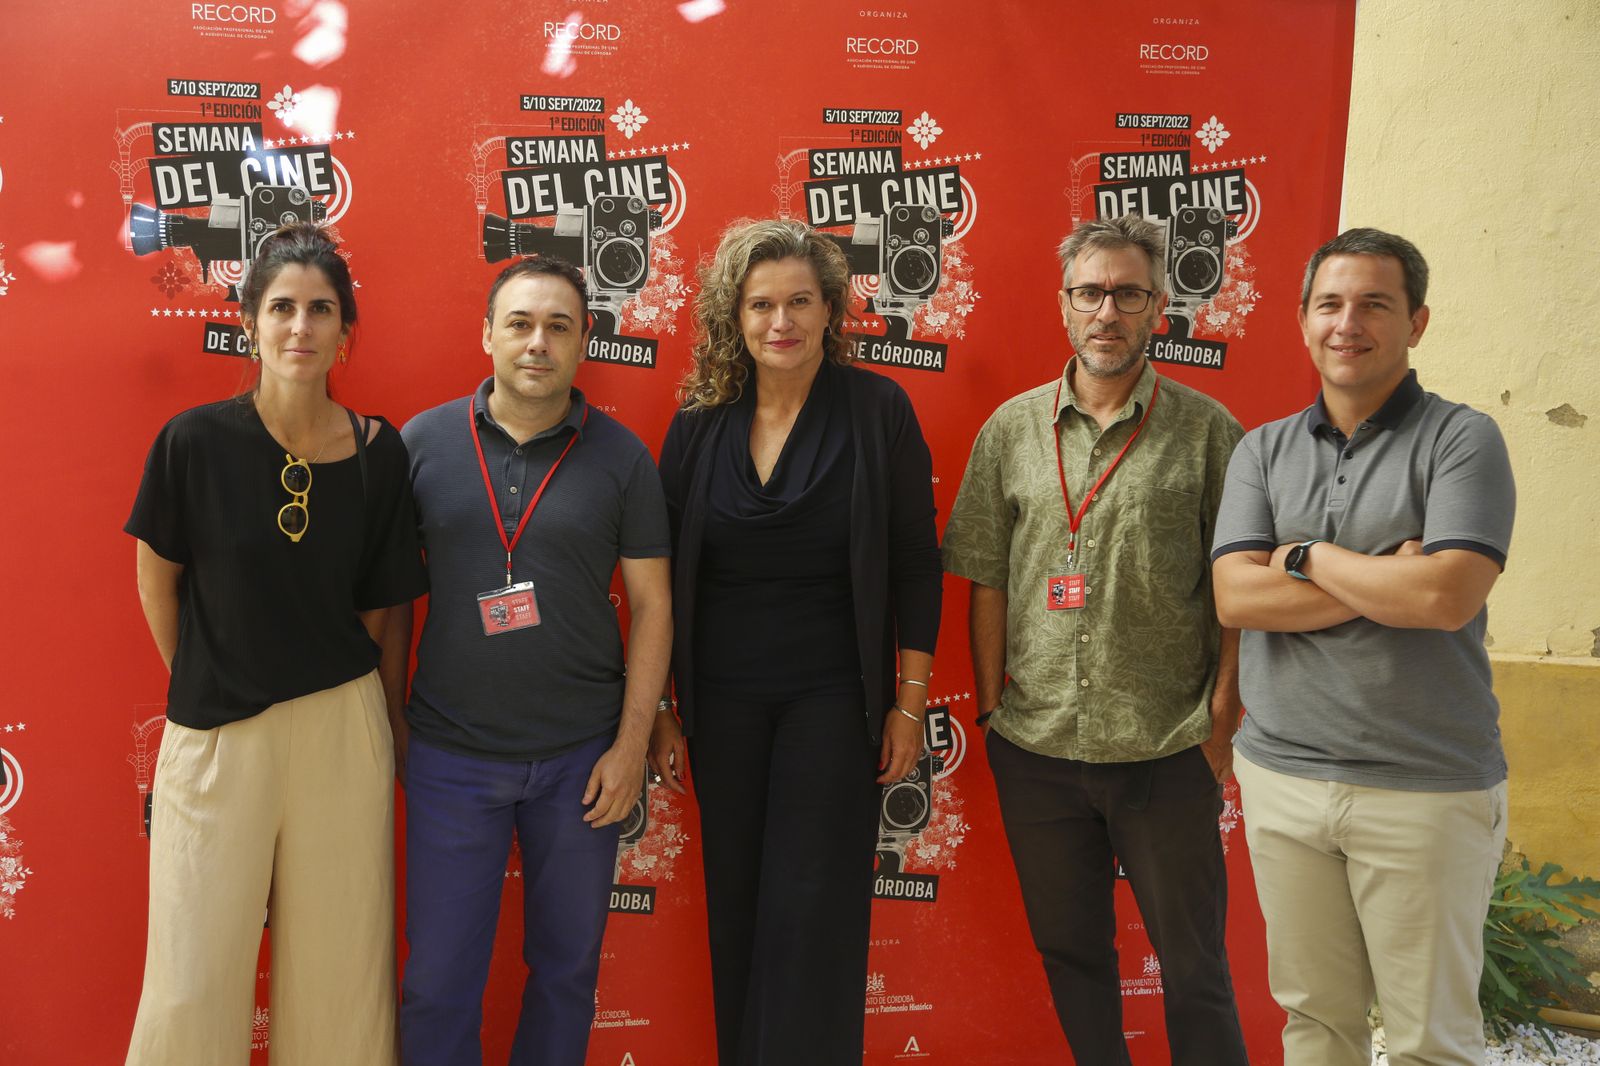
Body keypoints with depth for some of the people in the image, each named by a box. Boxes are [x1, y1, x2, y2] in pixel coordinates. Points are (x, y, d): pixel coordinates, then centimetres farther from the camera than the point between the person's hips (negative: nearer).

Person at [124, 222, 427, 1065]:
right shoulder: (194, 440, -8)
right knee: (194, 982, 6)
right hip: (215, 734, -1)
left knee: (338, 966, 11)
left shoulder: (378, 452, -3)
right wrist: (203, 685, 9)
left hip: (342, 733, 1)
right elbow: (156, 581, 3)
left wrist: (336, 688, 6)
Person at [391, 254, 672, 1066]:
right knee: (438, 977, 9)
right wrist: (389, 714, 3)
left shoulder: (620, 456, -3)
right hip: (450, 754, 0)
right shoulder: (424, 442, -1)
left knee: (567, 967, 16)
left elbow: (652, 603, -1)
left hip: (582, 756, 0)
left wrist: (632, 743, -5)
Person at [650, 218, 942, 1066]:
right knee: (735, 909, 12)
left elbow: (914, 567, -4)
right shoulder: (699, 422, 1)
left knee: (813, 915, 0)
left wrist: (910, 704, -6)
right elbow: (667, 577, 5)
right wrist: (662, 709, 5)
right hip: (721, 700, 3)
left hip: (833, 697, -2)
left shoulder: (877, 410, -6)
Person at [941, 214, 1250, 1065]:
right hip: (1035, 747, 3)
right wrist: (992, 708, 3)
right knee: (1069, 951, 17)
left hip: (1168, 751, -2)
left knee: (1194, 965, 10)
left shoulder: (1206, 430, -1)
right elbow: (986, 581, 7)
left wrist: (1220, 724, -5)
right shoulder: (1011, 429, 5)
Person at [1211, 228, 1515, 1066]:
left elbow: (1447, 596, -20)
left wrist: (1306, 557, -9)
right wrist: (1391, 576, -14)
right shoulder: (1263, 450, 6)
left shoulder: (1461, 440, -5)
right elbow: (1235, 597, -7)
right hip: (1281, 776, 3)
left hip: (1425, 789, -3)